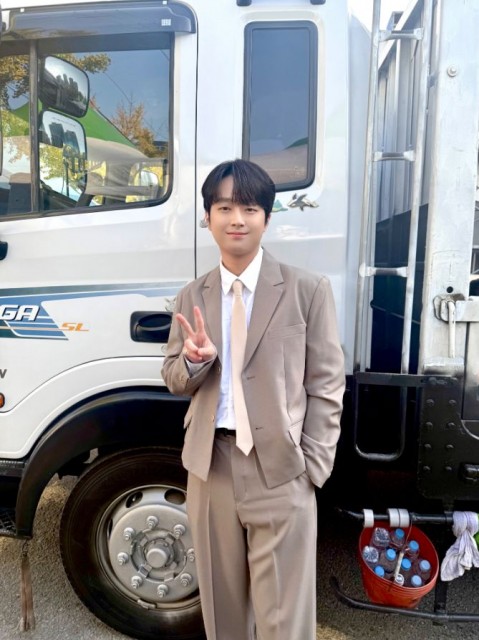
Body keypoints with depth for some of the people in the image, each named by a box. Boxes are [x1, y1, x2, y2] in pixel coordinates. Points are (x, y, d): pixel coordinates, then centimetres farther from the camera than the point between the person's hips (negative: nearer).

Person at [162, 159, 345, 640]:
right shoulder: (192, 296, 7)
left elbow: (326, 386, -3)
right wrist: (195, 358, -13)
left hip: (280, 472, -3)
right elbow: (175, 380, 9)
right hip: (210, 467, 4)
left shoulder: (307, 290, -3)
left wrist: (311, 468, -7)